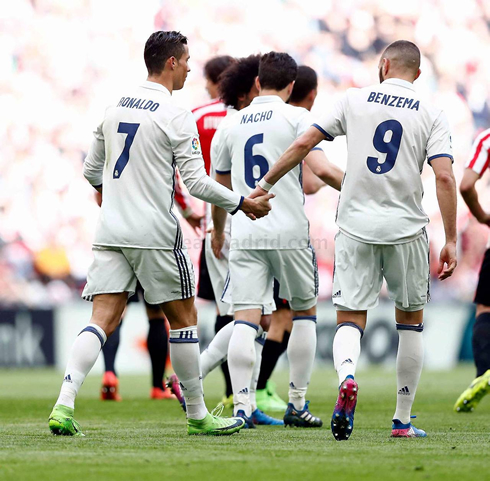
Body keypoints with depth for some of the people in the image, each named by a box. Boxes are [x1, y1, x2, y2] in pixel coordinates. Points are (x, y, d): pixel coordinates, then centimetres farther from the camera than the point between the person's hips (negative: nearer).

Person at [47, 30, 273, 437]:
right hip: (154, 233, -6)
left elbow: (91, 170, 19)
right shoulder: (175, 115, -9)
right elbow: (196, 182, -12)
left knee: (104, 319, -1)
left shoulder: (115, 107, 11)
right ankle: (197, 415, 15)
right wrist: (241, 204, 1)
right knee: (183, 318, 8)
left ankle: (64, 404, -19)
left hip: (110, 231, 6)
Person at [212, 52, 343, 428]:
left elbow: (220, 187, 21)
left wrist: (218, 231, 36)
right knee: (304, 312, 15)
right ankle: (297, 405, 15)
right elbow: (323, 169, -12)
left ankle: (242, 407, -16)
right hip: (289, 233, -3)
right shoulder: (296, 117, -1)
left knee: (245, 319, -3)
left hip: (244, 236, 3)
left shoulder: (232, 124, 12)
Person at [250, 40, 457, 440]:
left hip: (355, 226, 0)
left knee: (350, 319, 3)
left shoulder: (355, 100, 4)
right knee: (410, 320, 15)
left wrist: (265, 185, 13)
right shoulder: (431, 115, 1)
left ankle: (346, 376, -30)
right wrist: (451, 241, -6)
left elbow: (304, 144, 2)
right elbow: (444, 176, -9)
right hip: (406, 228, 0)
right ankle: (403, 420, 16)